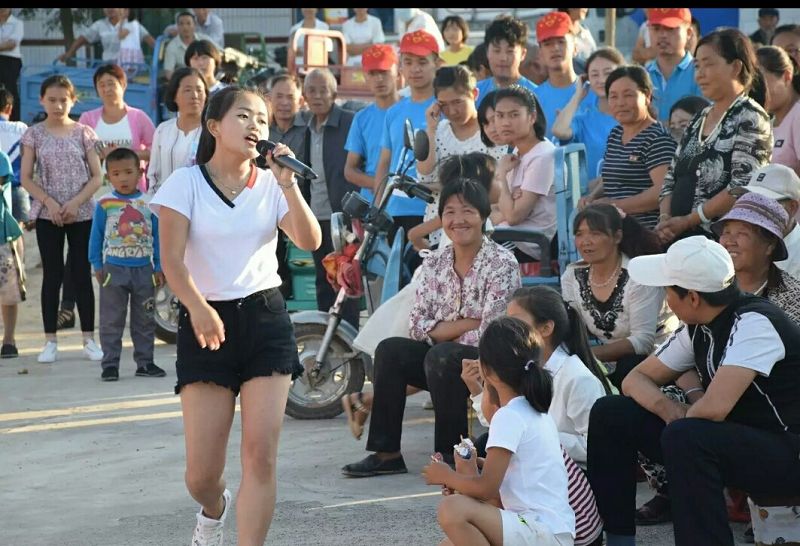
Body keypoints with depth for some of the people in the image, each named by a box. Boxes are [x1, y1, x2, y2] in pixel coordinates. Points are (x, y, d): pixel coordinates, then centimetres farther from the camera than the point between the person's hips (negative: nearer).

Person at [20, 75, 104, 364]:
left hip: (82, 214, 0)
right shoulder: (34, 134, 1)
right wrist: (50, 203, -13)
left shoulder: (83, 133, 1)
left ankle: (89, 338, 10)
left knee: (82, 274, 3)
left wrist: (75, 203, -13)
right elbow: (26, 178, -1)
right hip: (47, 215, 0)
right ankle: (50, 341, 8)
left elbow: (97, 177, 0)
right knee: (52, 276, 3)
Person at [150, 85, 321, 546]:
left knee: (261, 455, -9)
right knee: (202, 473, -1)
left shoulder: (270, 185, 6)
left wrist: (288, 185, -17)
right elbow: (172, 258, -10)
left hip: (266, 317, 2)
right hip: (207, 321, -2)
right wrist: (198, 308, -26)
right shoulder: (186, 183, -1)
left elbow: (310, 242, -7)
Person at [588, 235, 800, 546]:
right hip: (726, 440, 9)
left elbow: (714, 407, -32)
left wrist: (682, 419, -10)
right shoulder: (697, 328, 3)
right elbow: (637, 379, 12)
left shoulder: (753, 323, -22)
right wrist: (667, 408, -10)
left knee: (685, 437, -36)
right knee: (610, 414, 3)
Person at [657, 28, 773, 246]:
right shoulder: (699, 119, 17)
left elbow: (743, 187, -17)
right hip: (680, 238, 7)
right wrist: (665, 218, -2)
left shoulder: (750, 118, -7)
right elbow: (671, 179, 17)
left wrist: (687, 221, -15)